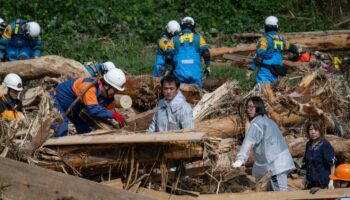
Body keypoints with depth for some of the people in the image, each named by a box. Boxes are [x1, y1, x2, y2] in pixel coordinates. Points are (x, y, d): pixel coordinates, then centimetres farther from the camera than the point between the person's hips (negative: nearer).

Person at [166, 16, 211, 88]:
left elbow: (169, 56, 2)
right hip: (195, 74, 0)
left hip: (180, 74, 0)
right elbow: (206, 53, 1)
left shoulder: (174, 39, 9)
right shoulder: (198, 38, 7)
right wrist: (207, 66, 14)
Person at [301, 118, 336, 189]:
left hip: (323, 183, -7)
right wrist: (305, 178, 18)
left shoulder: (325, 145, -12)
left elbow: (332, 164, -11)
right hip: (311, 183, 7)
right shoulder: (309, 145, 9)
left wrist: (331, 181, -14)